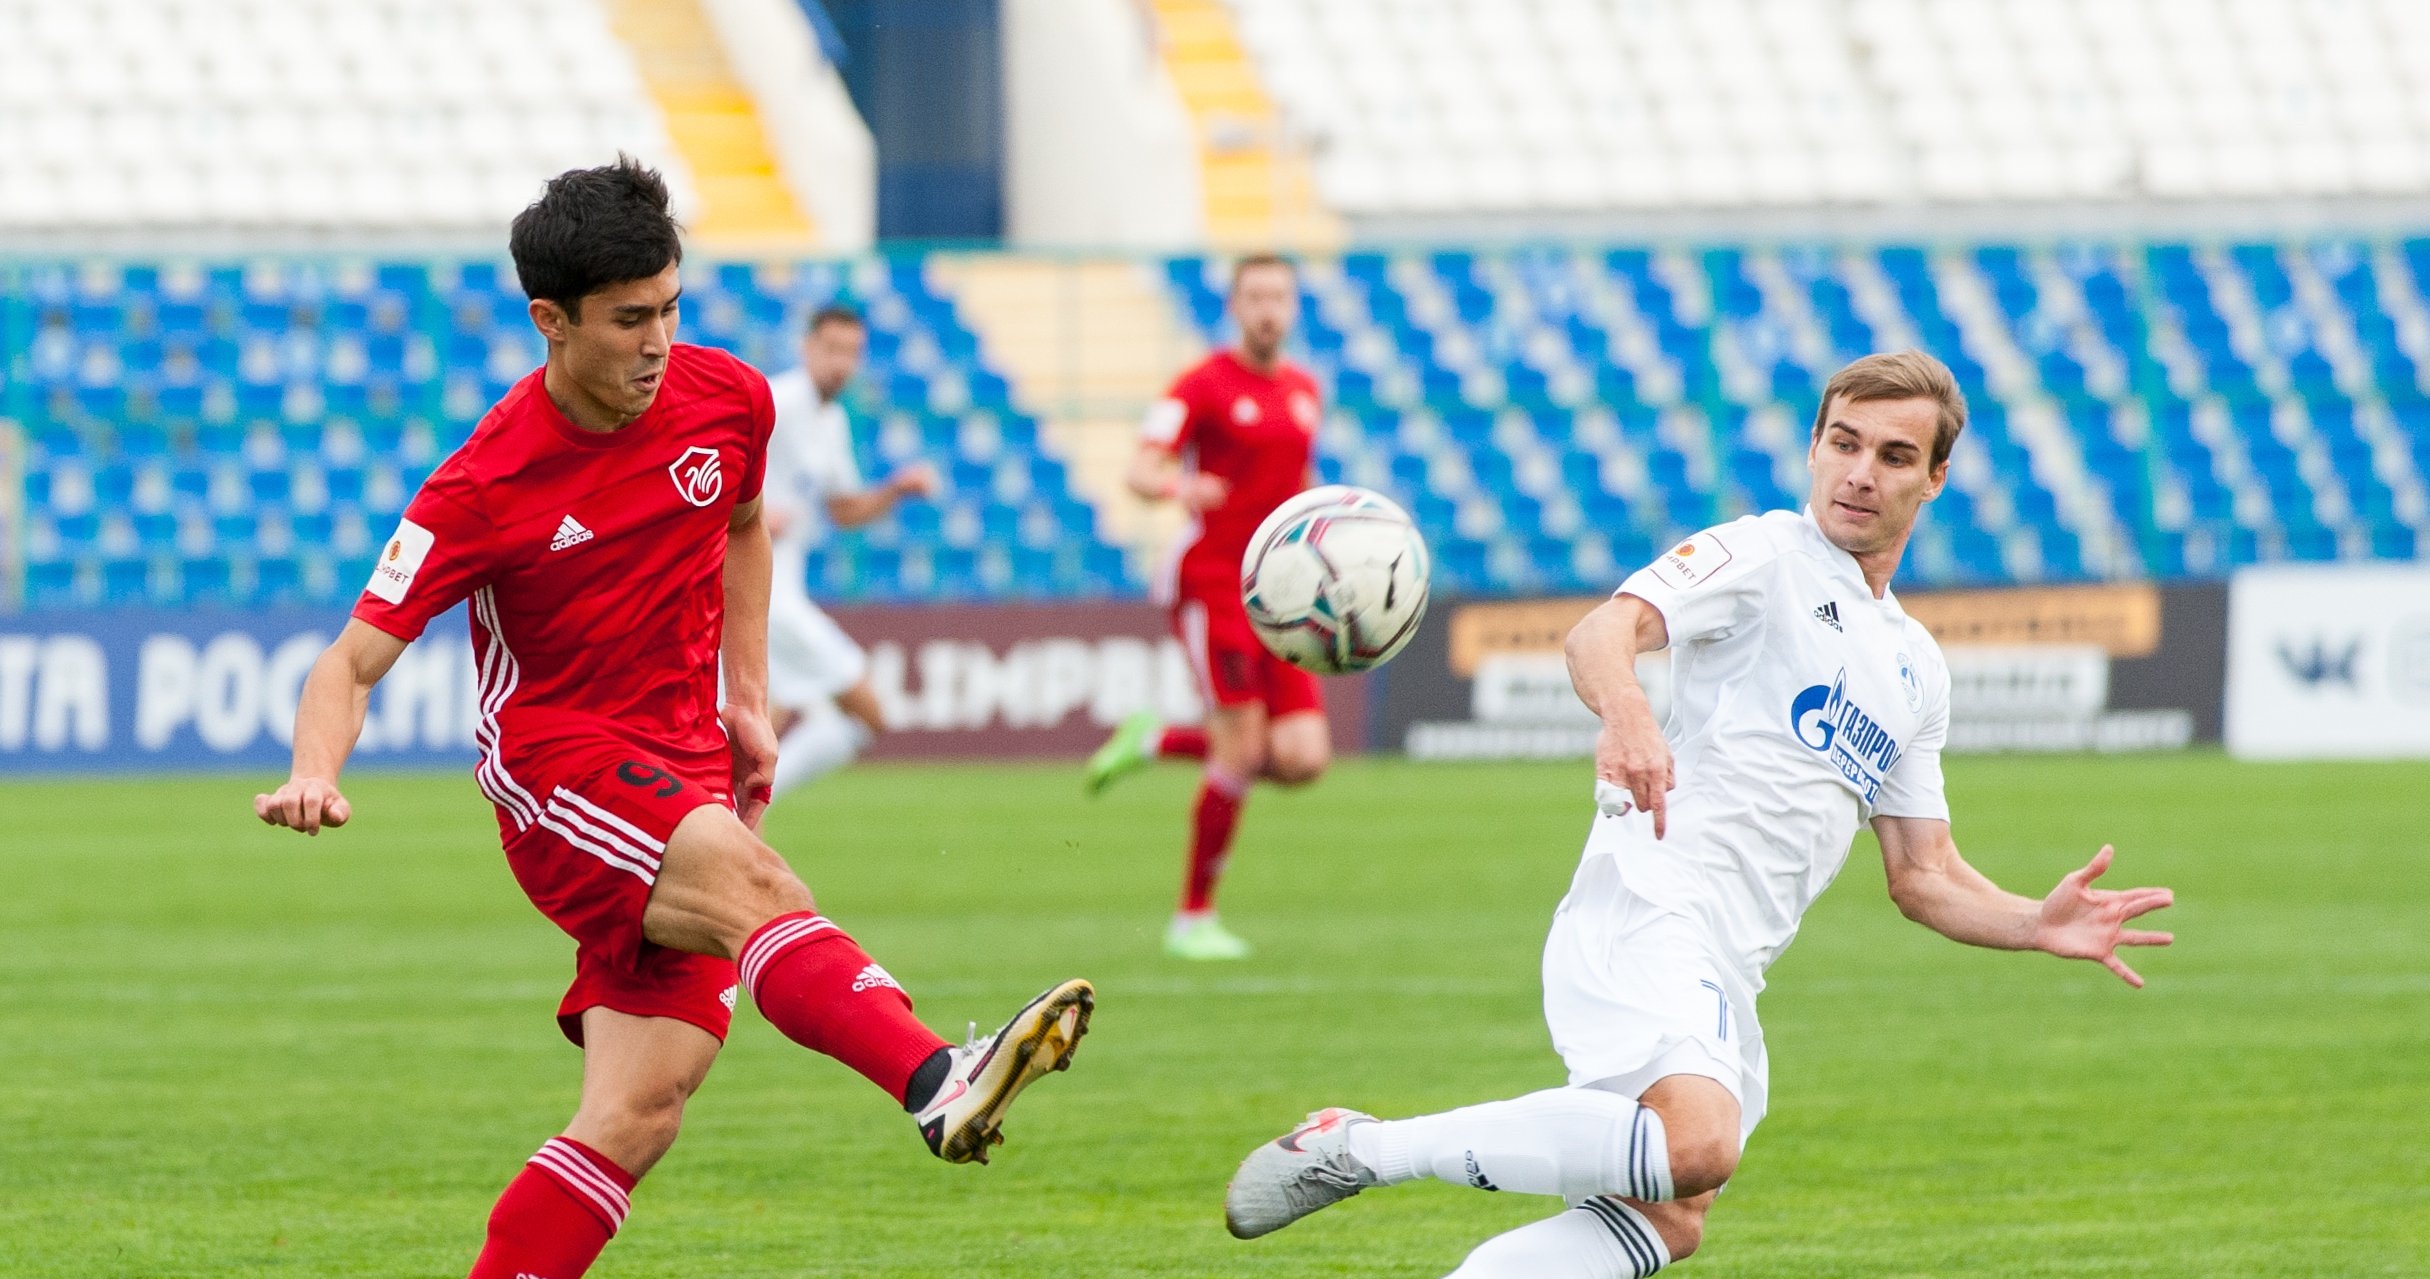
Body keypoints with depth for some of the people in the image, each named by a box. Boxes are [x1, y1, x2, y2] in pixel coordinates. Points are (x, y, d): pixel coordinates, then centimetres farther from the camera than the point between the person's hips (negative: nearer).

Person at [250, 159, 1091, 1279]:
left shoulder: (727, 400, 1)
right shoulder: (486, 489, -12)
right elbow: (354, 660, -10)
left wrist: (748, 703, 17)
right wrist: (314, 776, -30)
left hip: (686, 773, 6)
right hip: (555, 764, -6)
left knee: (638, 1114, -9)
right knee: (748, 879, -36)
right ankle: (938, 1082, -58)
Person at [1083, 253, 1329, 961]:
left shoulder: (1303, 390, 14)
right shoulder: (1205, 385, -6)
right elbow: (1140, 470, -16)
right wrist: (1178, 486, -38)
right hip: (1212, 581, -6)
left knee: (1303, 759, -7)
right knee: (1243, 750, -14)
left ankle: (1156, 742, 18)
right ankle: (1194, 917, 1)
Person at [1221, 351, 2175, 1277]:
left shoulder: (1916, 669, 25)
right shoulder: (1764, 556, 1)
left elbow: (1924, 877, 26)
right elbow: (1604, 631, -17)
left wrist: (2041, 927, 8)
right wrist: (1625, 711, -40)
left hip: (1729, 973, 9)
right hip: (1650, 902, -9)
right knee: (1695, 1143, -31)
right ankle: (1356, 1148, -21)